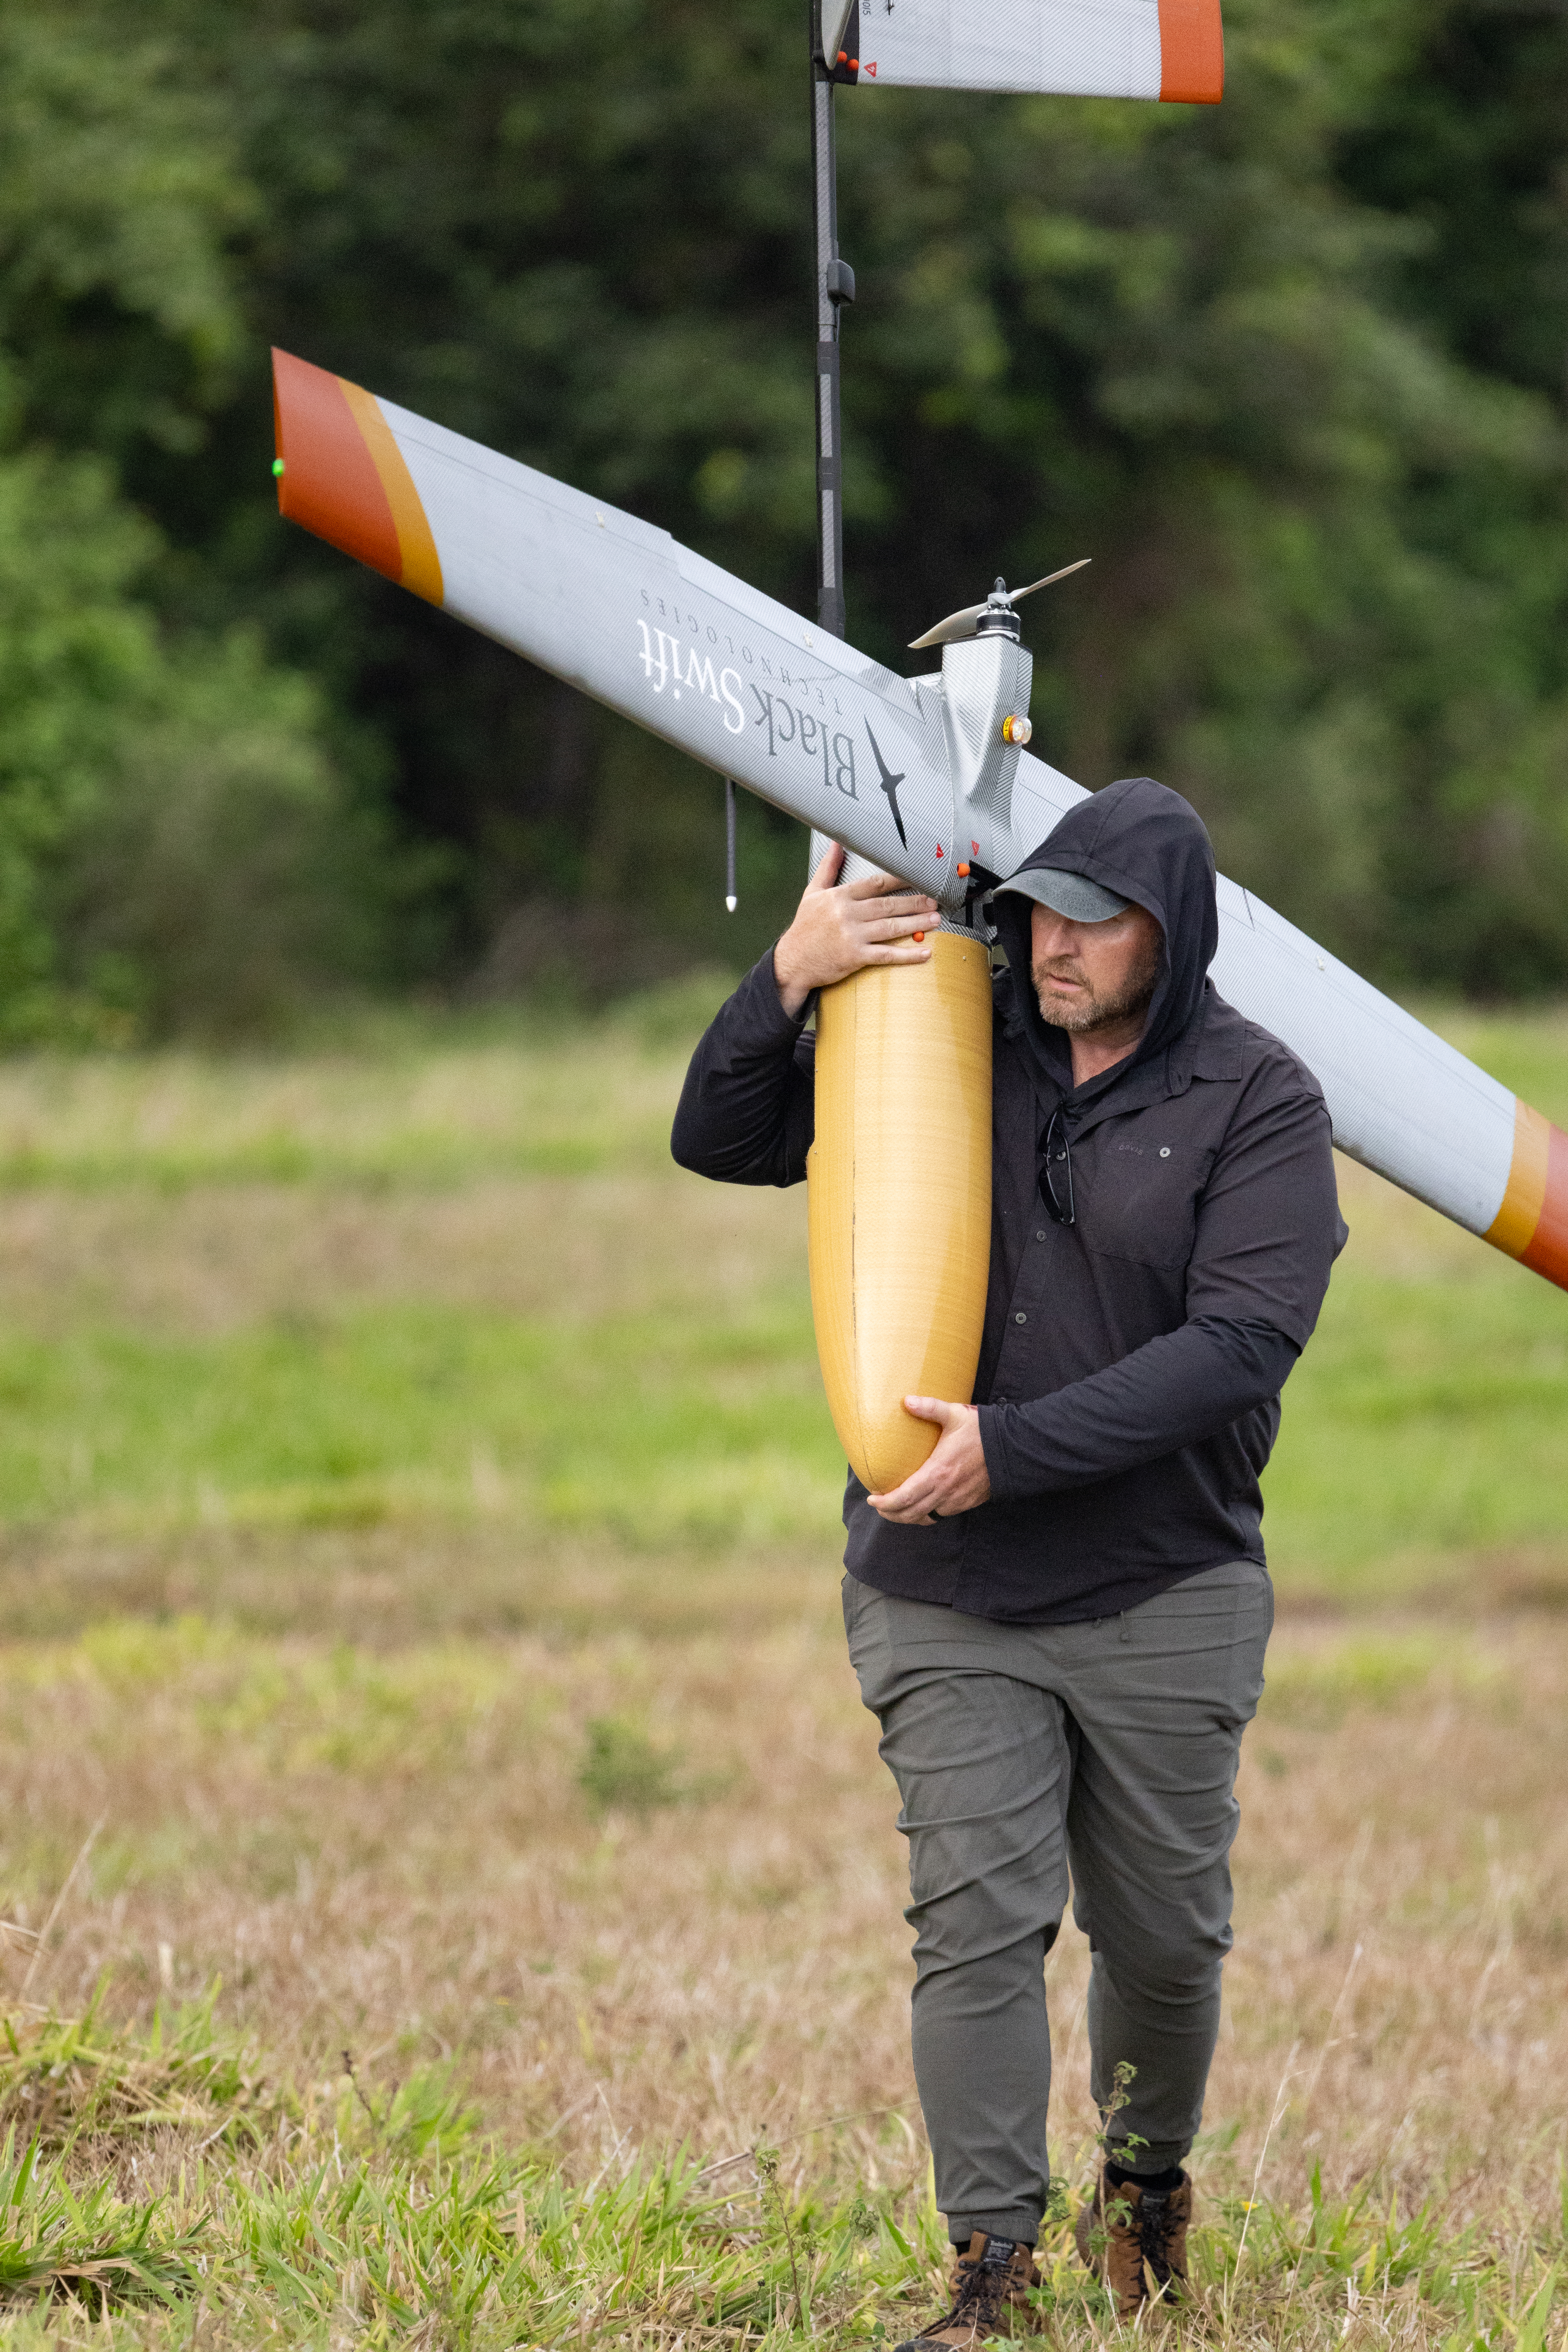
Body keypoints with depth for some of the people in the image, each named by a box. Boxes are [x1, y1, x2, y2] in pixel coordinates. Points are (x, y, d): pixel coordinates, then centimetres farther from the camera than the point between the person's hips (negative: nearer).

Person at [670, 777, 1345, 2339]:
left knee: (1163, 1929, 9)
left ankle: (1148, 2177, 37)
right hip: (945, 1598, 1)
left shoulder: (1257, 1102, -7)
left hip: (1162, 1589, -1)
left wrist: (1015, 1447, -25)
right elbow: (719, 1143, 5)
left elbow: (1240, 1346, -17)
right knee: (977, 1922, -8)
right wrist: (788, 981, -14)